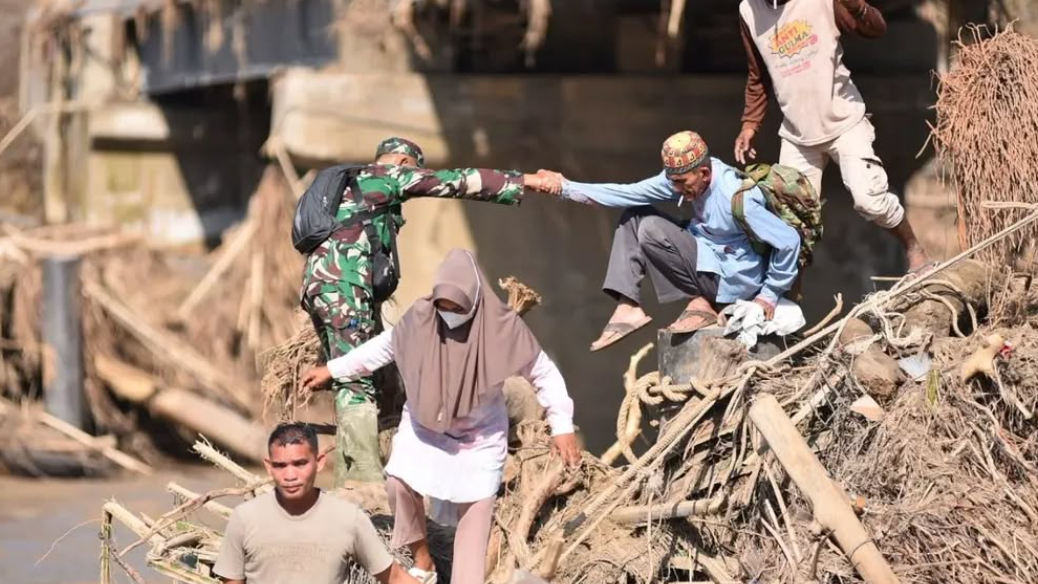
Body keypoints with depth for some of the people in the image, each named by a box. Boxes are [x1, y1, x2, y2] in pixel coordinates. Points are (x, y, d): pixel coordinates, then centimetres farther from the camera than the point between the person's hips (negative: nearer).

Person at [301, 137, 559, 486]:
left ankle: (348, 477, 11)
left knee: (350, 380, 12)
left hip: (320, 283, 9)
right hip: (344, 285, -9)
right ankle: (365, 477, -20)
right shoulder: (390, 175, 5)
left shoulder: (352, 184, 32)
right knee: (357, 382, -14)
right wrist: (521, 181, 3)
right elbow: (456, 183, 1)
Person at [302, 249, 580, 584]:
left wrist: (562, 427, -17)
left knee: (476, 509, -1)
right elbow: (383, 346, 0)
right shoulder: (421, 317, -19)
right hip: (424, 426, 2)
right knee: (399, 483, -16)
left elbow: (544, 374, -14)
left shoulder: (503, 328, -25)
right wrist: (333, 370, 5)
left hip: (479, 437, -1)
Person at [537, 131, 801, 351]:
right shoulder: (685, 175, -8)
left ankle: (700, 302, -8)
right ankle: (628, 307, -7)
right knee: (633, 216, 2)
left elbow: (789, 240, -27)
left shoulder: (736, 199, -30)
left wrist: (770, 294, -17)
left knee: (651, 232, -20)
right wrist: (568, 188, -13)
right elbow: (629, 194, -8)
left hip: (730, 279, -9)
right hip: (708, 253, 9)